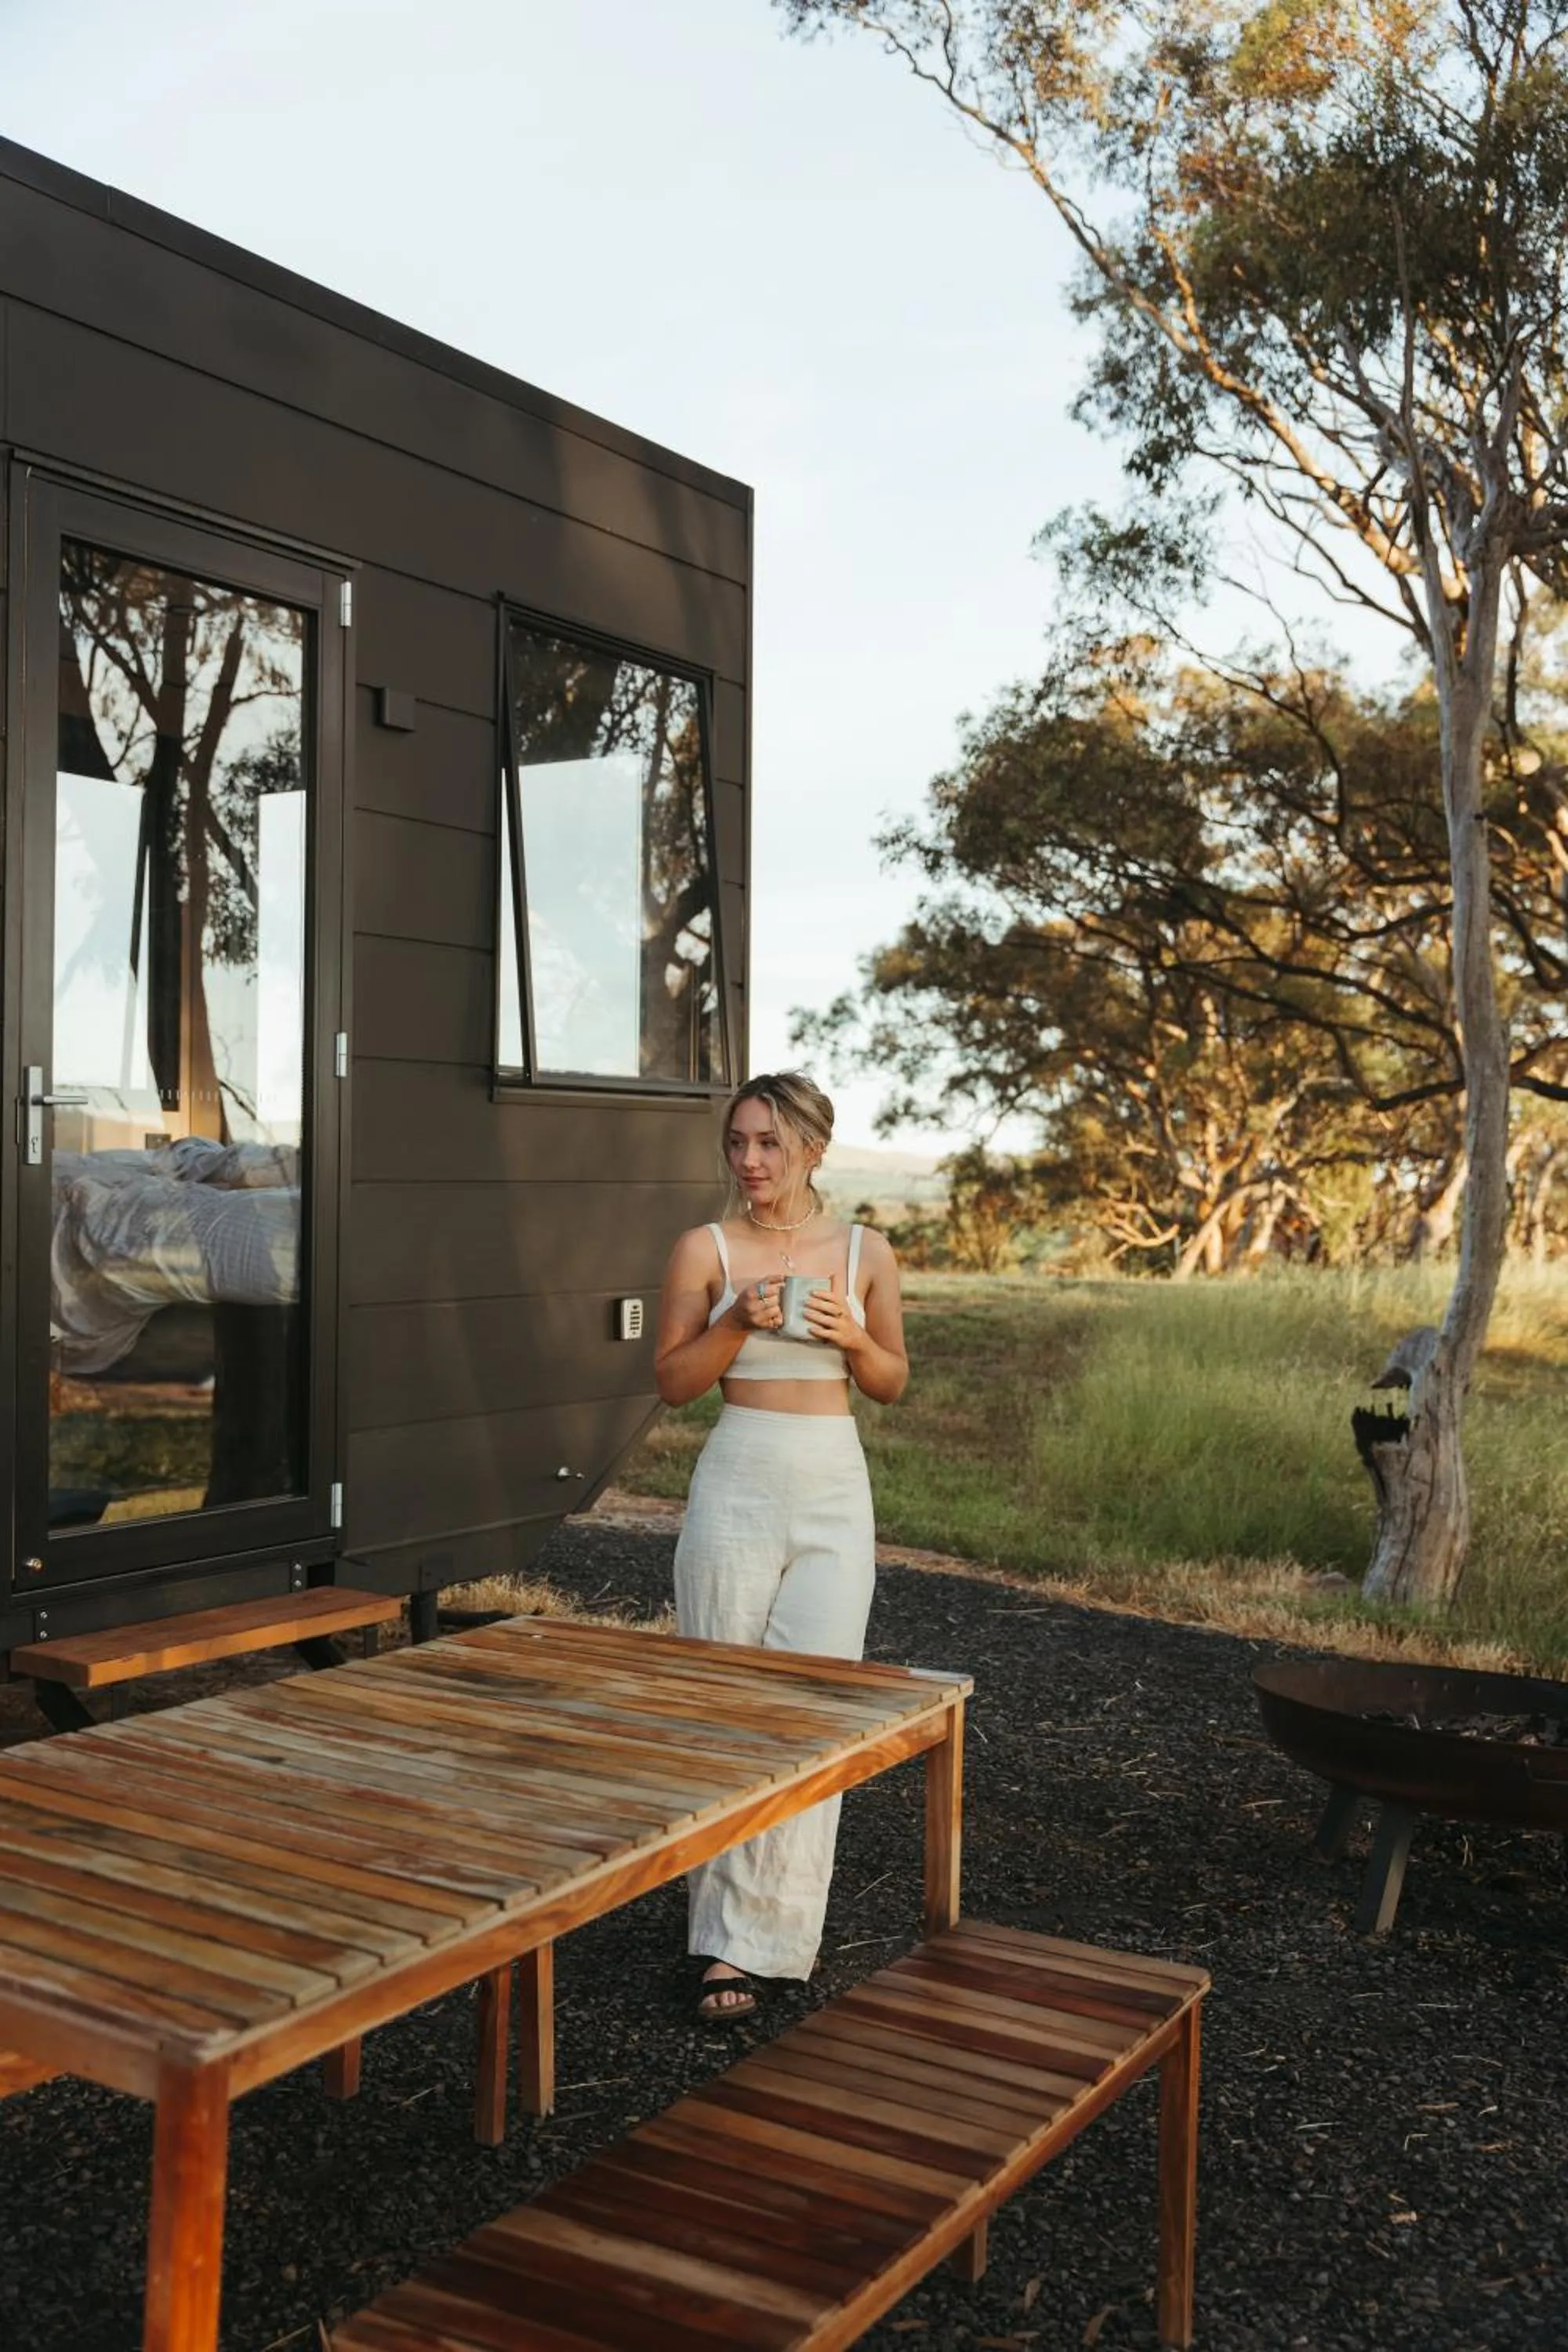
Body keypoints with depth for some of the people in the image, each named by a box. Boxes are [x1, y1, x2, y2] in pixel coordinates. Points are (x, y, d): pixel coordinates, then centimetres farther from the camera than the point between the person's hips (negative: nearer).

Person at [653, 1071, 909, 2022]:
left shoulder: (866, 1252, 4)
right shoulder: (706, 1249, -1)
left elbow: (893, 1383, 11)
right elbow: (673, 1381, 2)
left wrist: (853, 1338, -9)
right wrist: (740, 1325, -14)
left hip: (835, 1490, 1)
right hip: (739, 1483, -1)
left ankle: (761, 1931, 6)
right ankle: (732, 1943, 12)